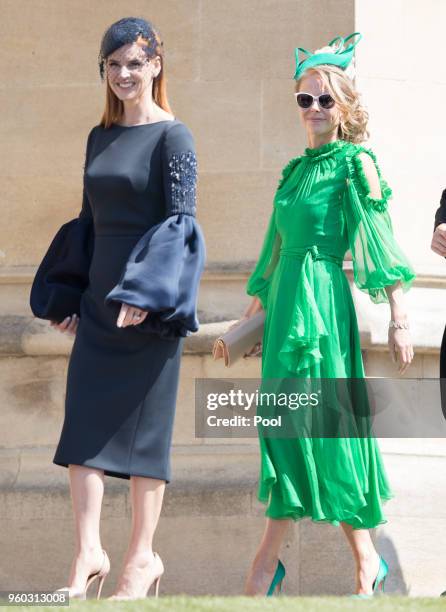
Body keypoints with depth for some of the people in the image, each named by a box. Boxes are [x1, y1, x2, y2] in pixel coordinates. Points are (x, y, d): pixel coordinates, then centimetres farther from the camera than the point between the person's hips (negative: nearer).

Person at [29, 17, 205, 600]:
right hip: (99, 299, 6)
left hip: (148, 306, -6)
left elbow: (180, 220, -13)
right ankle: (88, 553, 0)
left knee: (141, 428, 0)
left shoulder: (171, 136, -8)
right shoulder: (99, 137, 12)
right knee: (84, 426, -1)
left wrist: (145, 292, -22)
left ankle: (143, 556, 9)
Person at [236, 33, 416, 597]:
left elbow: (382, 241, -10)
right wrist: (254, 314, 23)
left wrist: (398, 317, -17)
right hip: (285, 303, 7)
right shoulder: (295, 168, 16)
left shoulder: (355, 164, -4)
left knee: (318, 428, -4)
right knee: (287, 428, 4)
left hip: (323, 303, -7)